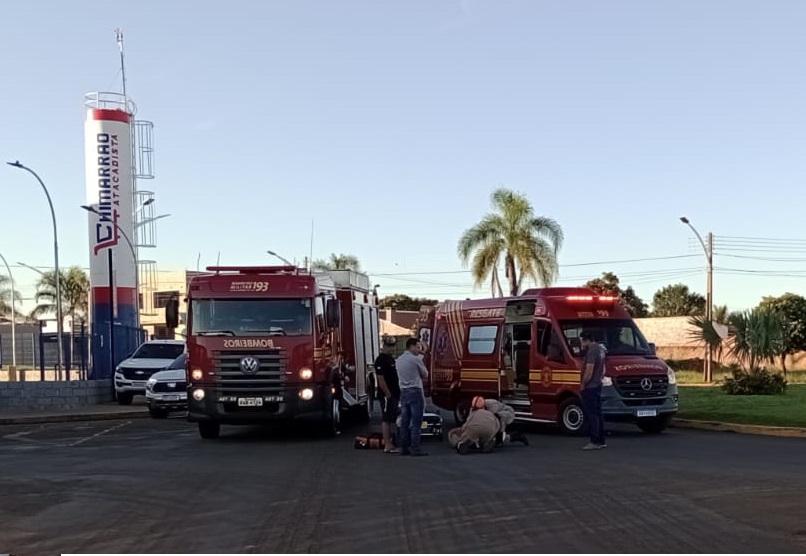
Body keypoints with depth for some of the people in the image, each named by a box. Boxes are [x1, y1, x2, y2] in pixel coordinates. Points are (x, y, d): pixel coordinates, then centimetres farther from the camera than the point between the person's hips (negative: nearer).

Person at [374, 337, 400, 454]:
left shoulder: (391, 359, 16)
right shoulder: (381, 360, -14)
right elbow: (381, 379, -20)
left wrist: (398, 393, 18)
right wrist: (388, 394, -20)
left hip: (394, 395, 10)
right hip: (387, 396, -10)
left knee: (391, 420, 13)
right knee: (386, 420, -7)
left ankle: (389, 443, 19)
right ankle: (387, 446, -6)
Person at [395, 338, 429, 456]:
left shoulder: (398, 360, 11)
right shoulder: (416, 359, -9)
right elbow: (425, 375, -1)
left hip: (403, 392, 7)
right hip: (415, 392, -7)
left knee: (404, 422, 9)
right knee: (416, 422, -5)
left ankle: (404, 448, 10)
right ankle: (415, 448, -6)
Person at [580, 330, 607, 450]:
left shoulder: (591, 351, -18)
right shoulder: (600, 349, 14)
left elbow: (589, 371, -22)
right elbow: (603, 369, 24)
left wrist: (583, 384, -12)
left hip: (590, 387, -10)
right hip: (598, 386, 10)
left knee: (591, 415, -7)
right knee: (598, 414, 14)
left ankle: (595, 442, -6)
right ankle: (601, 441, 19)